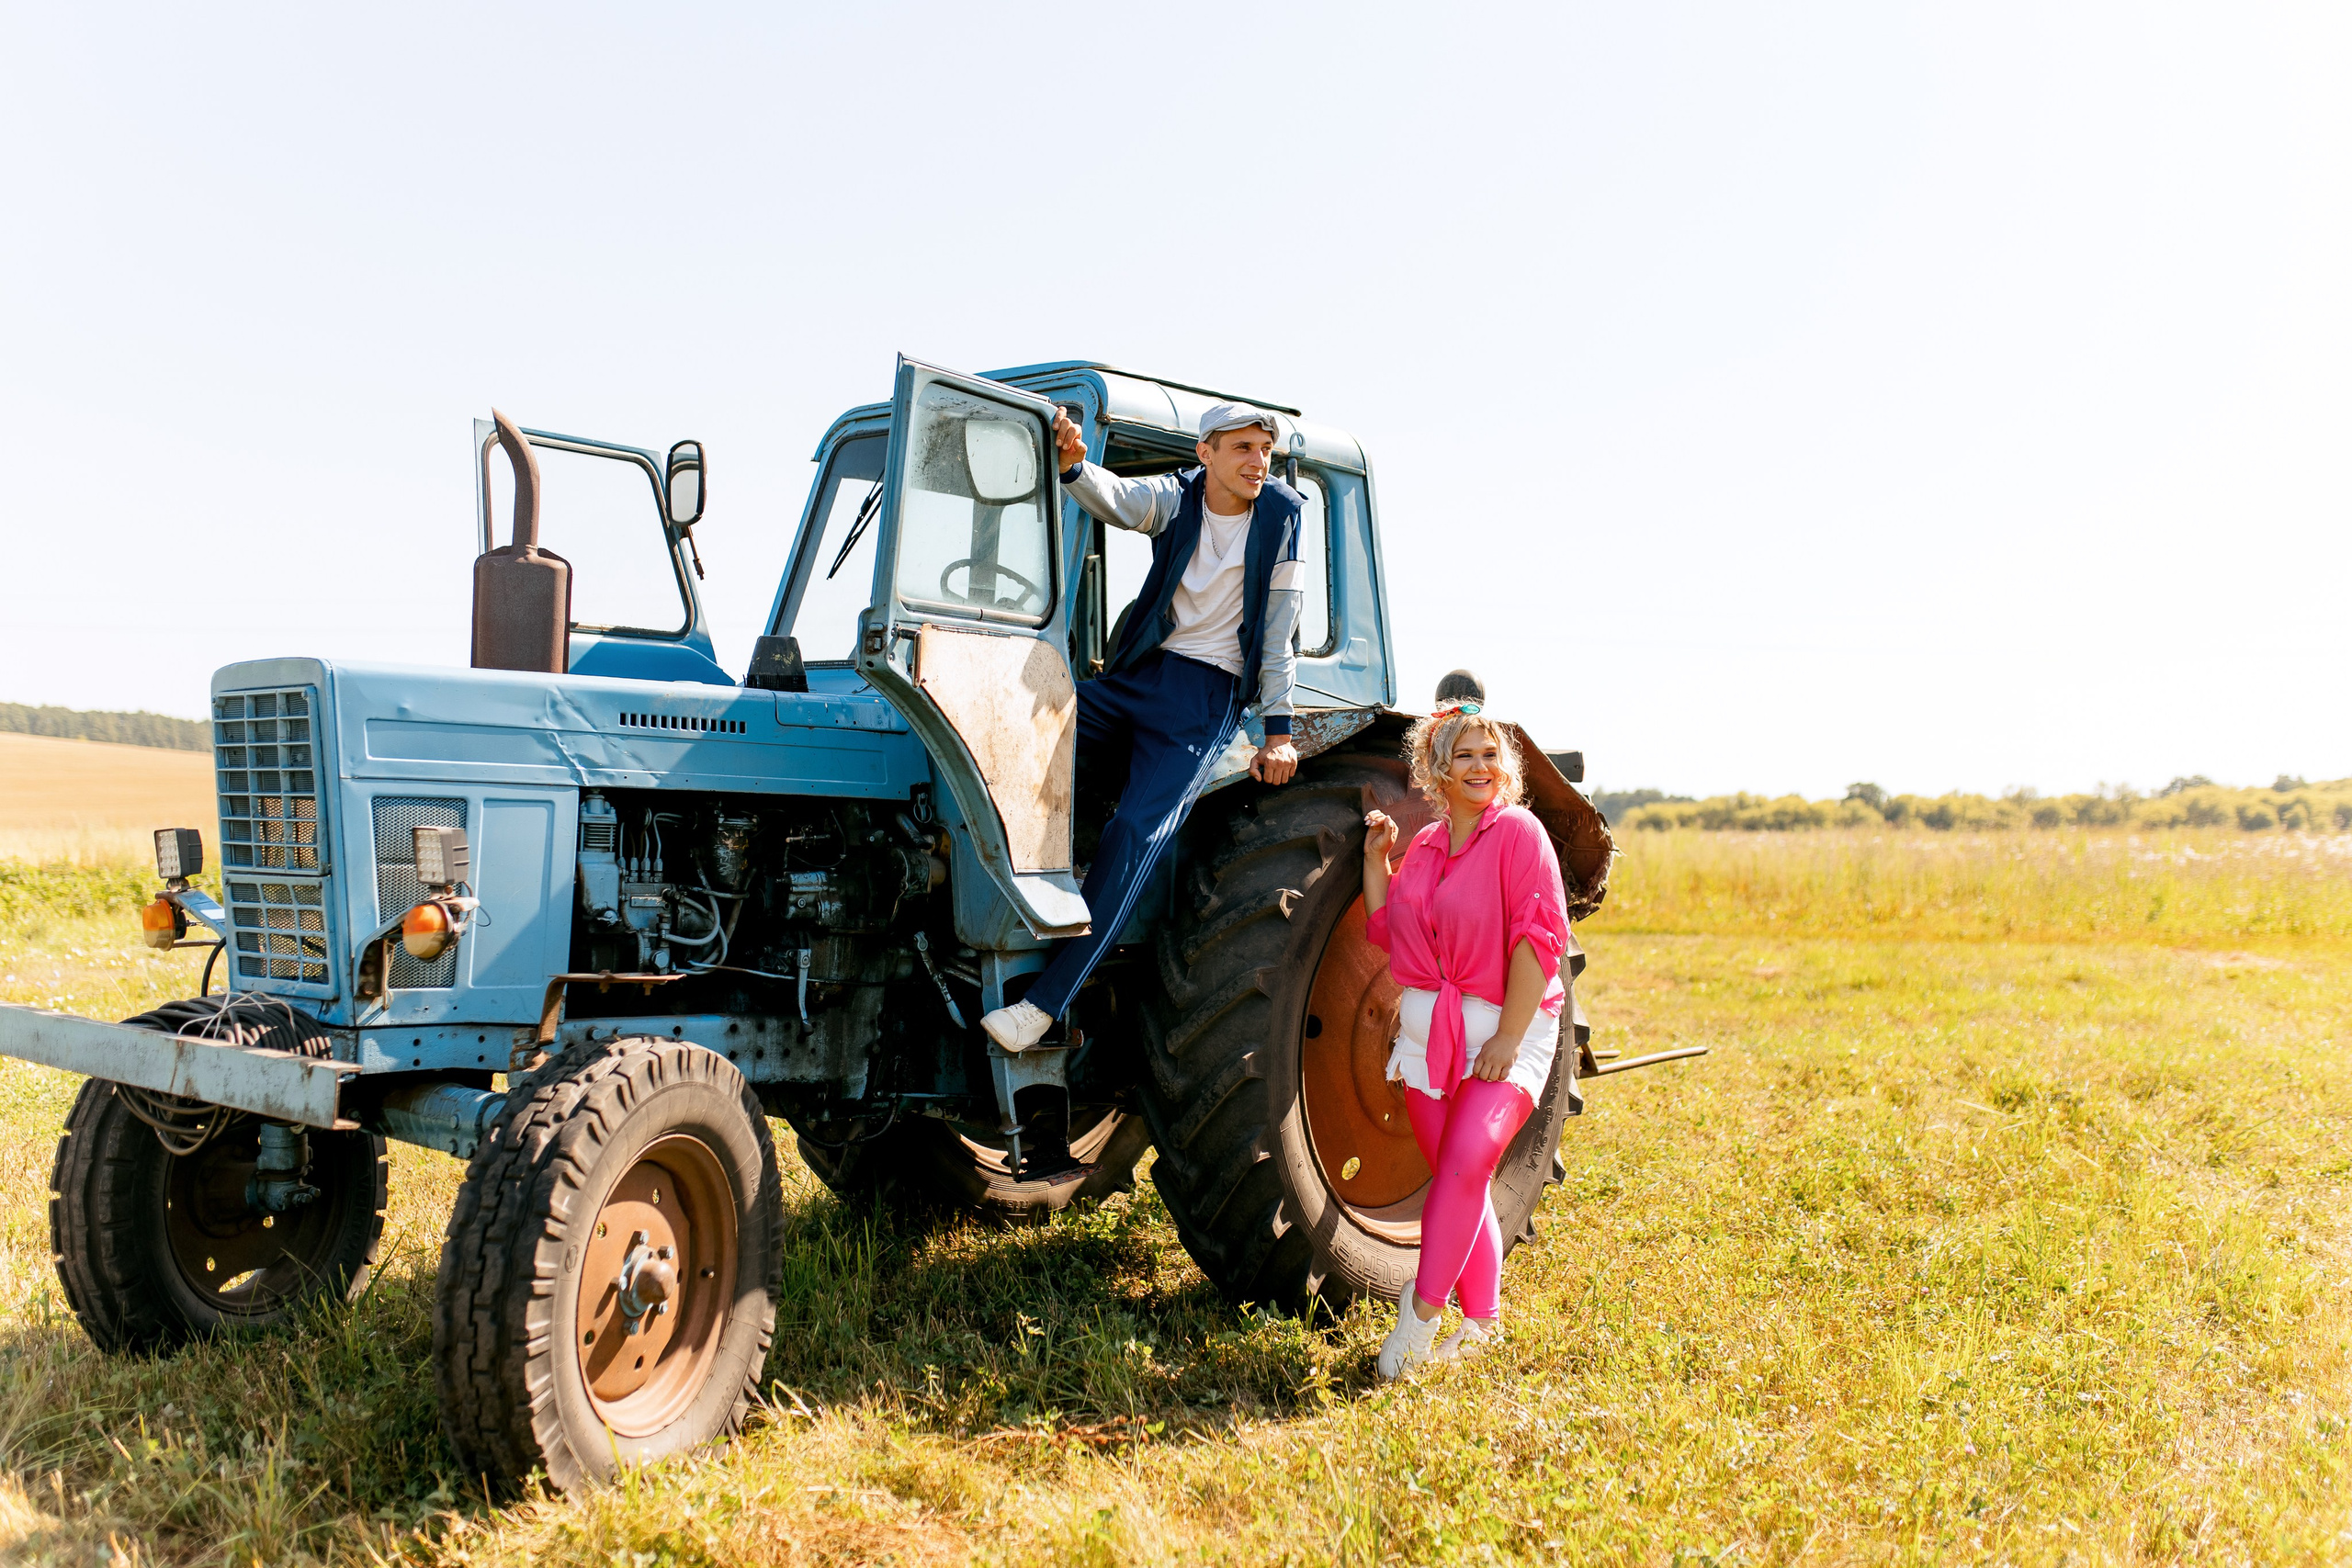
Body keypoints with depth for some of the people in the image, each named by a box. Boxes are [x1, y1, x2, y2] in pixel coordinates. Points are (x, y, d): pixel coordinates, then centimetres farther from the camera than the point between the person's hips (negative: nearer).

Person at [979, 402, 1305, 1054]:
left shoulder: (1279, 513, 1)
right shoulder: (1175, 498, 4)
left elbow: (1278, 633, 2)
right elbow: (1118, 500, -18)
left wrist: (1278, 732, -1)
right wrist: (1072, 466, -41)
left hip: (1206, 696, -4)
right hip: (1133, 675, 4)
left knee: (1136, 831, -19)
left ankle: (1046, 1000, -21)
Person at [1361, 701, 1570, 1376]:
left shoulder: (1518, 832, -9)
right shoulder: (1425, 846, 12)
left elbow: (1539, 938, -15)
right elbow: (1385, 930, 15)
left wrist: (1508, 1037, -18)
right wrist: (1375, 858, 7)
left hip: (1506, 1029, -6)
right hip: (1429, 1032, 6)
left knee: (1467, 1163, -22)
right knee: (1458, 1181, 10)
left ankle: (1422, 1310, -14)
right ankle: (1481, 1322, 20)